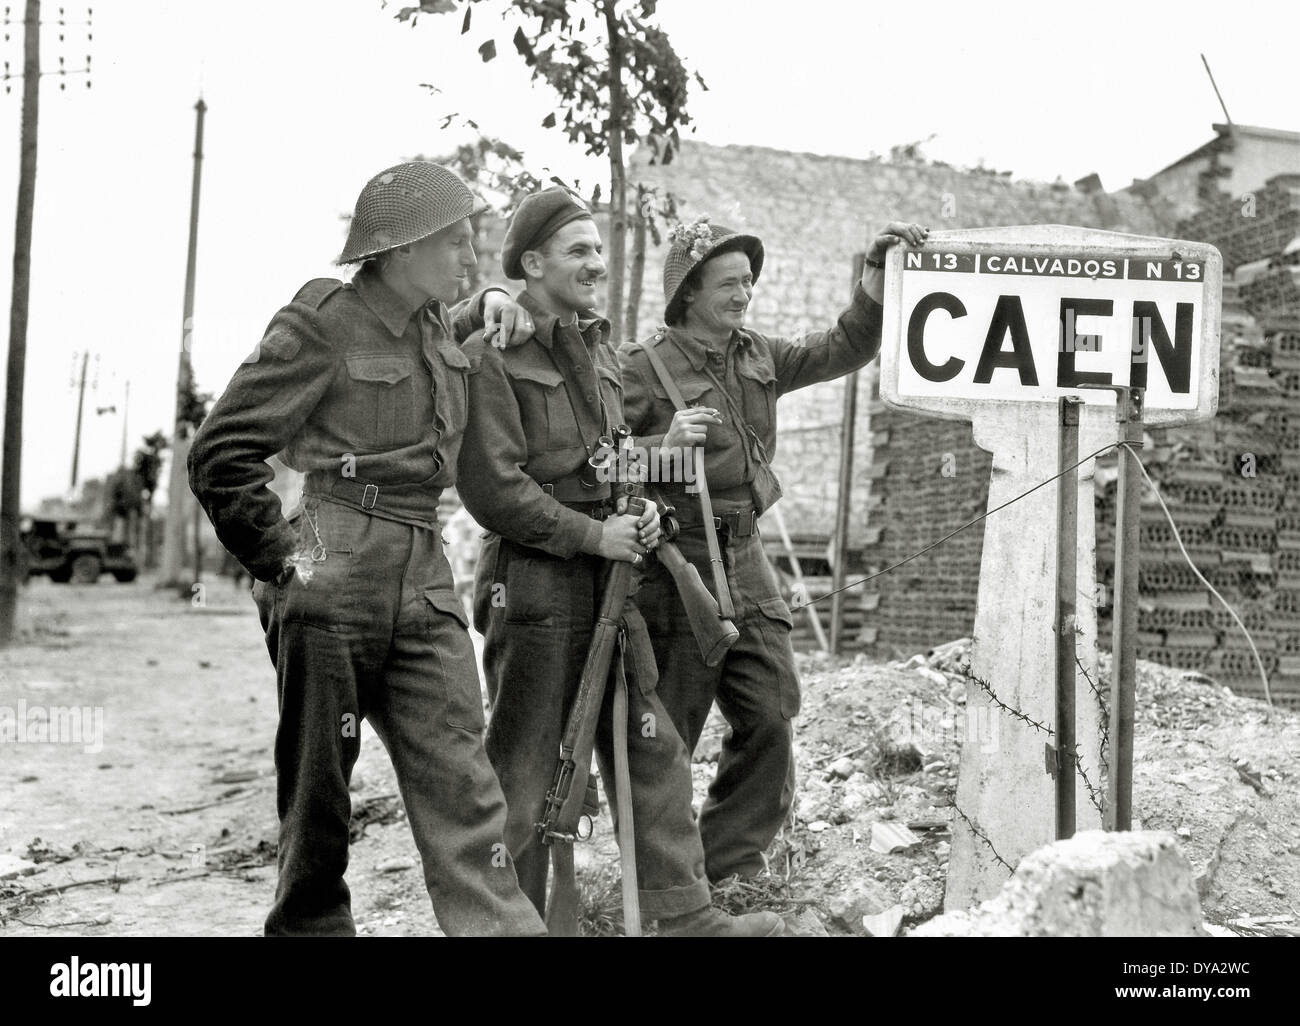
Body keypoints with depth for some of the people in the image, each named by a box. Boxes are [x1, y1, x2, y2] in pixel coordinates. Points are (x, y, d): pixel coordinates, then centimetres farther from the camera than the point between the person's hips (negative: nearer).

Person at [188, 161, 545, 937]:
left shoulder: (438, 326, 12)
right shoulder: (323, 325, -7)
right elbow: (220, 455, -7)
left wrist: (487, 308, 18)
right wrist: (281, 559, -8)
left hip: (425, 583, 6)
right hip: (332, 583, -6)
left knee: (460, 781, -2)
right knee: (318, 792, 5)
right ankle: (310, 925, 21)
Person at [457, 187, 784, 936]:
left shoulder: (596, 346, 13)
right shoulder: (496, 353, -12)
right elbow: (493, 487, -17)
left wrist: (634, 509, 3)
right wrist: (592, 534, -15)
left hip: (610, 579, 8)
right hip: (534, 585, -7)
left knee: (650, 750, 9)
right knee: (523, 772, 4)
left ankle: (683, 912, 16)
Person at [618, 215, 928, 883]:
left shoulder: (760, 358, 13)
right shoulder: (640, 368, -8)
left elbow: (842, 349, 18)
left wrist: (878, 272, 7)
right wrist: (664, 444, -27)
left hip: (747, 566, 7)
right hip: (674, 569, -6)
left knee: (770, 722, 4)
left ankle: (730, 871, 19)